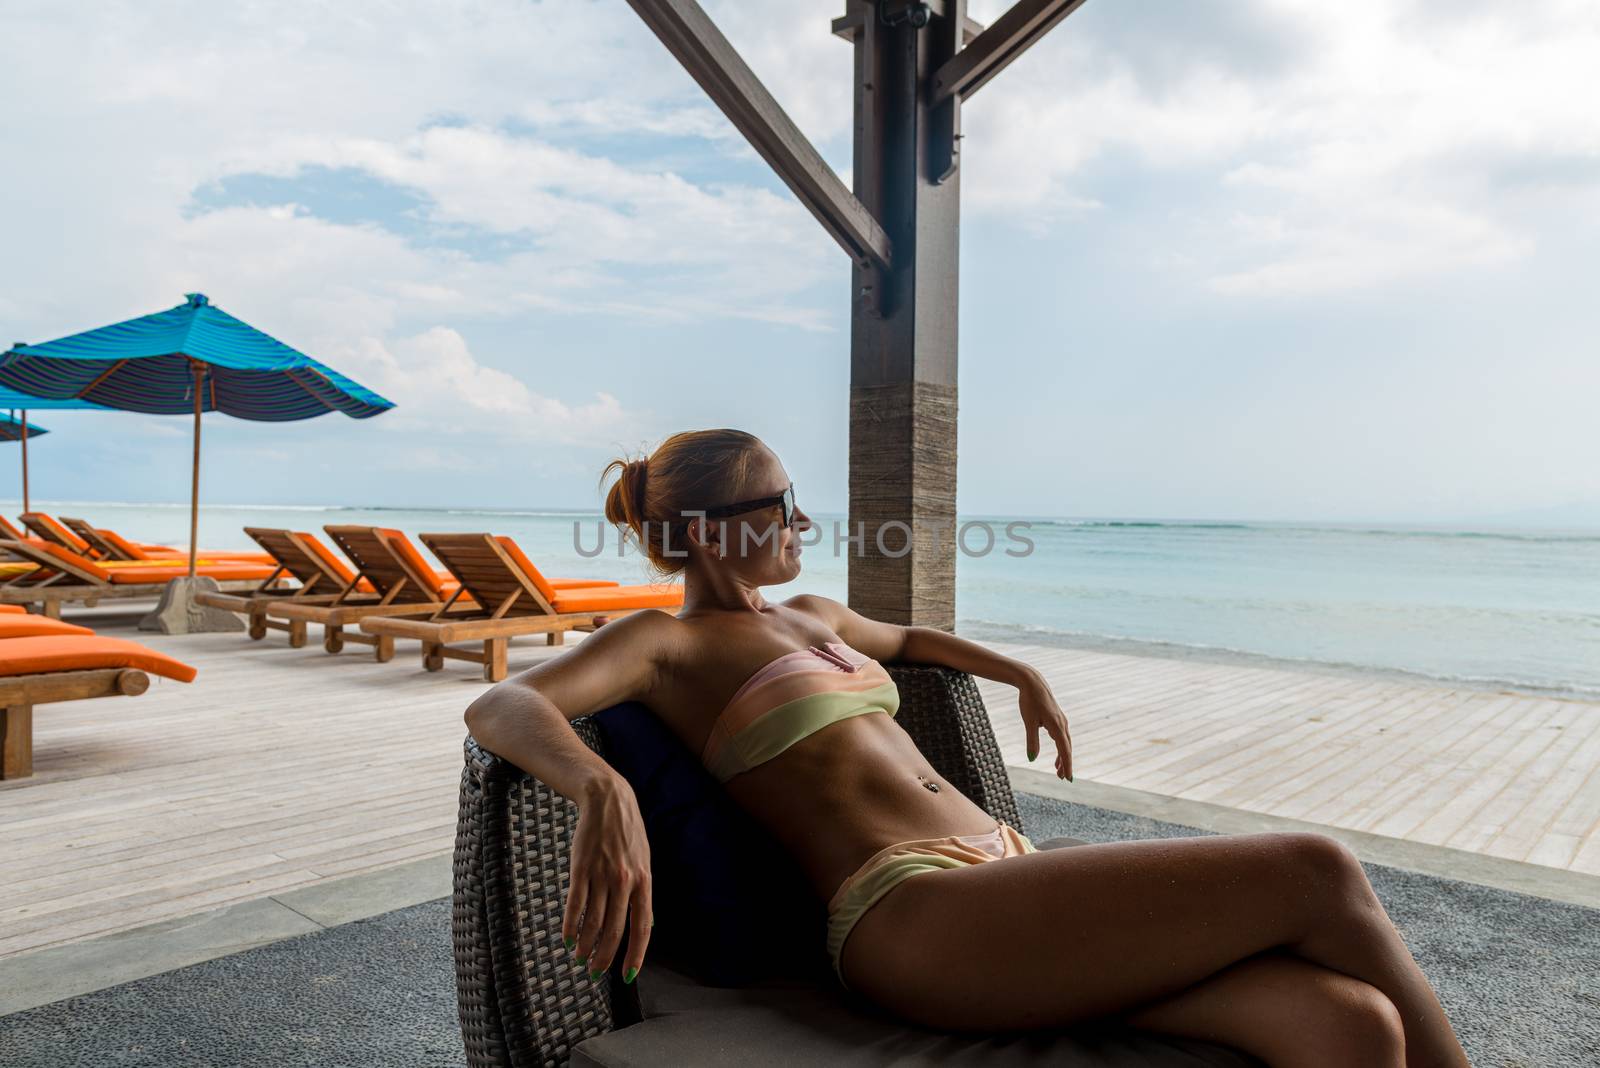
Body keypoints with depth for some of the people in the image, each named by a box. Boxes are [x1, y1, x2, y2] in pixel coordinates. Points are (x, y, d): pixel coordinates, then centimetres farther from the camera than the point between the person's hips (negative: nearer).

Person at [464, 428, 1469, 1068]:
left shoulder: (812, 617, 24)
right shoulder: (661, 643, 2)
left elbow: (910, 638, 45)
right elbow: (500, 706, -15)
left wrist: (1020, 671, 29)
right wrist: (605, 793, -36)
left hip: (1010, 870, 8)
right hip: (913, 915, -8)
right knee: (1319, 873, -16)